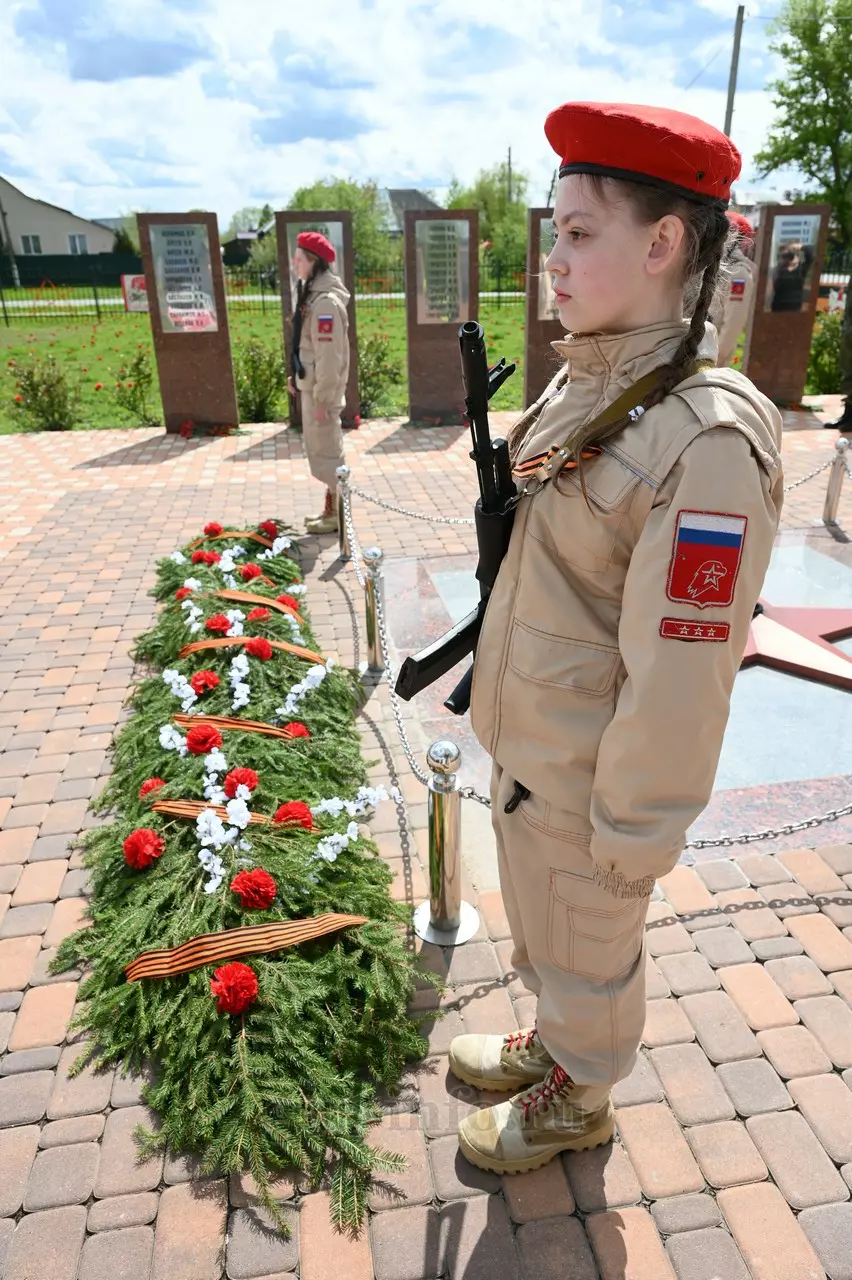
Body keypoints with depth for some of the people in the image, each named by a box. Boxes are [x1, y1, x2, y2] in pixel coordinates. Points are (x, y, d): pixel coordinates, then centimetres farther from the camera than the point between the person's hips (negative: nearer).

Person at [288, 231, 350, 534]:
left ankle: (338, 515, 11)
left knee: (327, 451, 0)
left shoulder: (326, 302, -20)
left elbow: (329, 355, -22)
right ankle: (330, 509, 27)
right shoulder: (313, 294, 11)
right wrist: (296, 377, 16)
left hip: (321, 390, -10)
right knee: (322, 449, 16)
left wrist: (323, 398, -21)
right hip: (312, 386, 10)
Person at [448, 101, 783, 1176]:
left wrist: (632, 833, -15)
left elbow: (680, 671, -24)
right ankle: (550, 1042, 58)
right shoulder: (583, 377, -1)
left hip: (588, 772, -7)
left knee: (587, 946, 19)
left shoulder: (710, 439, -27)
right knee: (538, 920, 29)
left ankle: (578, 1101, 49)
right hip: (523, 737, 8)